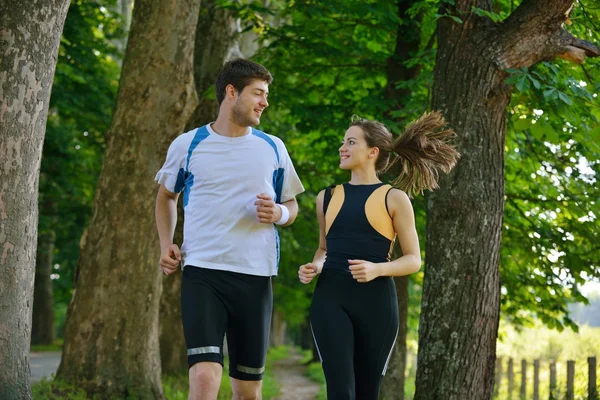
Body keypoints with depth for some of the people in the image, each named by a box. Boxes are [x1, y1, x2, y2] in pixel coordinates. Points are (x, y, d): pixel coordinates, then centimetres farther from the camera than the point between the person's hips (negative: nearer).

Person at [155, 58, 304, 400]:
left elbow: (292, 206, 18)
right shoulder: (188, 145, 4)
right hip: (202, 273, -2)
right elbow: (166, 195, 22)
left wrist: (279, 213, -6)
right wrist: (166, 244, 7)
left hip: (255, 276, 3)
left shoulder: (273, 148, 8)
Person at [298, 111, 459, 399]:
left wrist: (377, 269, -17)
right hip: (331, 298, 2)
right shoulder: (327, 197, 13)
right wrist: (314, 267, 3)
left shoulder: (394, 198, 2)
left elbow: (414, 259, 2)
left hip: (376, 301, -2)